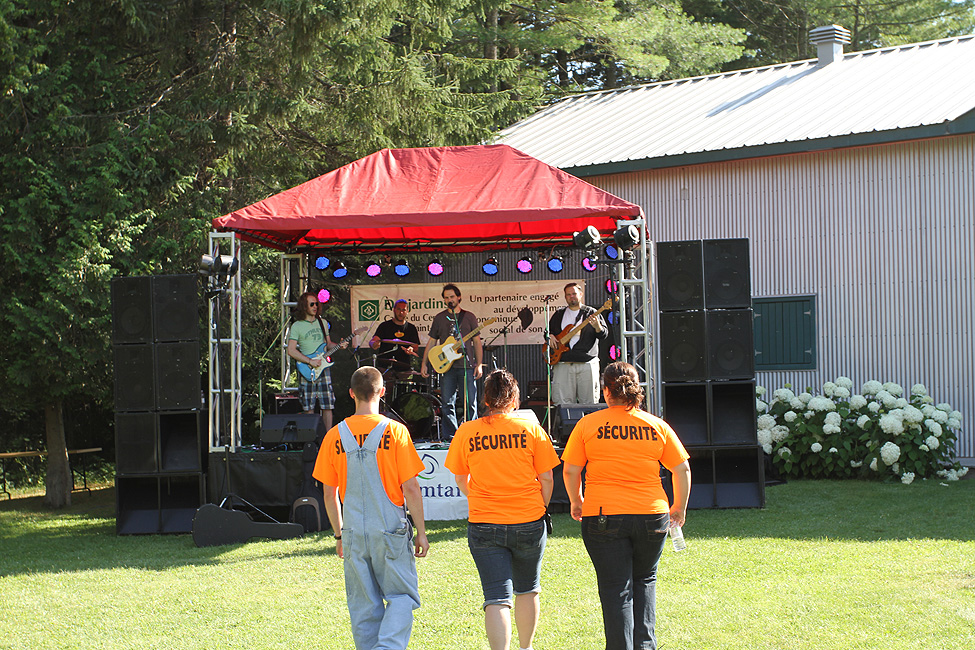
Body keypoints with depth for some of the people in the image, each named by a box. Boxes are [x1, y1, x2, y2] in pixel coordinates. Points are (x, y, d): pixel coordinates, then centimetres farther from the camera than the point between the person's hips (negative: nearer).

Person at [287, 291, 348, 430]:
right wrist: (310, 361, -14)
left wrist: (339, 345, 1)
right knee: (309, 408, -1)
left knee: (327, 405, -3)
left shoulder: (323, 323, 13)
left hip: (323, 368, 3)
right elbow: (291, 350, -7)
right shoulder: (297, 326, -1)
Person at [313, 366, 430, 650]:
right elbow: (410, 489, -8)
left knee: (363, 605, 11)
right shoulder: (394, 431, -8)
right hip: (391, 531, -3)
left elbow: (329, 493, 6)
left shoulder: (335, 436, 1)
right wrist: (421, 531, 2)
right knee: (402, 596, 6)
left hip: (354, 532, 3)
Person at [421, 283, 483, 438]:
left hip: (466, 366, -1)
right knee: (447, 403, -2)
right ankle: (451, 437, 3)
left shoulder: (469, 317, 7)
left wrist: (479, 364, -2)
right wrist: (424, 364, 6)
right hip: (446, 366, 1)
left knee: (470, 403, -4)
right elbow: (431, 342, 13)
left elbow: (477, 342, 7)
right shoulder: (439, 318, 10)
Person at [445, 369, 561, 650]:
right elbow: (546, 479, 0)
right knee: (527, 590, 22)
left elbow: (461, 480, 10)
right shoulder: (531, 430, -3)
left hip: (484, 524, -1)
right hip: (529, 522, 1)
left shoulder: (466, 432, -1)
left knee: (497, 599, -3)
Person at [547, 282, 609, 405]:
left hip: (587, 364, -2)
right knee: (562, 403, -4)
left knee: (589, 403, -2)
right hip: (563, 364, 2)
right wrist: (550, 336, 6)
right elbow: (548, 330, 28)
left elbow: (604, 334, 0)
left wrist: (597, 326, -21)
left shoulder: (591, 313, 8)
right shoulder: (558, 314, 18)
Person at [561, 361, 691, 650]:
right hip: (652, 515, 2)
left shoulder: (588, 425, -1)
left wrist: (576, 501, 16)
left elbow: (570, 471, -1)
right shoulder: (657, 426, 4)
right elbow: (682, 469, 4)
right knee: (644, 579, 21)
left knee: (615, 588, 3)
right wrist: (679, 508, 18)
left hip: (603, 515, -2)